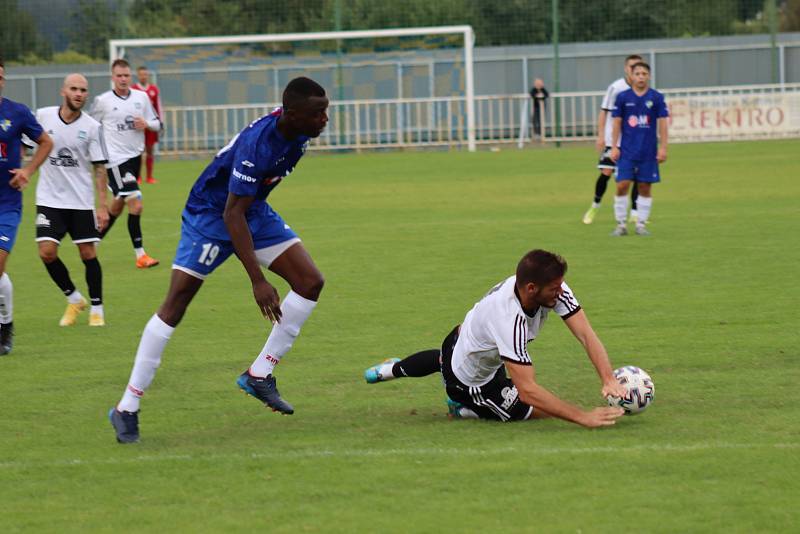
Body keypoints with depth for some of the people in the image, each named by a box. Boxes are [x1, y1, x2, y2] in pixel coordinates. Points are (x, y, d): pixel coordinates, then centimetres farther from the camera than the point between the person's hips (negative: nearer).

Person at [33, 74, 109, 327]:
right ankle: (74, 299, 12)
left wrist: (103, 206, -8)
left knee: (88, 254, -2)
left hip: (81, 201, -1)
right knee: (47, 252, -10)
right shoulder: (43, 116, -3)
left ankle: (97, 309, 14)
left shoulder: (92, 127, -5)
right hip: (49, 199, 1)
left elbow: (99, 168, -4)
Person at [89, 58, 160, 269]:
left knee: (117, 205, 17)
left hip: (135, 156, 6)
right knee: (135, 205, -15)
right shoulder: (102, 101, -6)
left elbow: (157, 124, 12)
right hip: (116, 160, -6)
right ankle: (140, 255, -11)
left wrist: (147, 124, -9)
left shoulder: (141, 97, 6)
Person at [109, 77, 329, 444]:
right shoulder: (257, 145, -35)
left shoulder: (297, 129, -10)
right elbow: (233, 214, -34)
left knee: (310, 282, -6)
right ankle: (127, 409, -7)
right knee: (176, 303, -12)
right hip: (211, 212, -8)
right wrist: (257, 280, -36)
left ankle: (259, 375, 2)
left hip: (254, 210, 8)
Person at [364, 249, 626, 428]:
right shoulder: (509, 319, -47)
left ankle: (393, 369, 63)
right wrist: (584, 417, -51)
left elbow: (586, 334, -29)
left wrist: (609, 379, -43)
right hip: (469, 379, -8)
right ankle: (465, 409, 11)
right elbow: (527, 390, -48)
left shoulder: (553, 288, -28)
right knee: (542, 411, 0)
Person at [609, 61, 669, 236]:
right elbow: (617, 123, 5)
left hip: (648, 152, 0)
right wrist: (614, 147, 0)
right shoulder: (623, 97, 1)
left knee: (645, 187, 3)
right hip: (627, 151, 0)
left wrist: (663, 148, -4)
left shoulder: (657, 98, 0)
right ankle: (621, 224, 3)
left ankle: (641, 224, 12)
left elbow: (662, 123, 2)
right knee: (622, 186, -7)